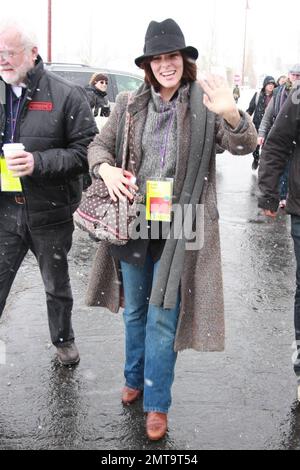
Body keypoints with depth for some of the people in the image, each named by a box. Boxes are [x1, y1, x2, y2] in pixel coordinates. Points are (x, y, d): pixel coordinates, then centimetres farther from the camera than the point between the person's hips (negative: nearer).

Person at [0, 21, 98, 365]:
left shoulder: (66, 96, -8)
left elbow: (86, 151, -12)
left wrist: (39, 162, -23)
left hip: (49, 213, -2)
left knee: (57, 285, 17)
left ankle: (63, 340, 41)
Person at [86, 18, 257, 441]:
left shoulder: (203, 103, -5)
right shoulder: (130, 104, 3)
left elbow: (243, 145, -16)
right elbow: (99, 145, 9)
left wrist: (232, 115, -38)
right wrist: (106, 169, -15)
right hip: (133, 221, 4)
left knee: (164, 315, 2)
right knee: (134, 309, 18)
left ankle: (157, 404, 20)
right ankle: (134, 379, 41)